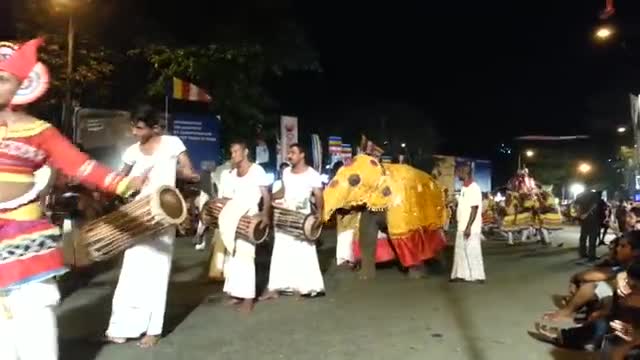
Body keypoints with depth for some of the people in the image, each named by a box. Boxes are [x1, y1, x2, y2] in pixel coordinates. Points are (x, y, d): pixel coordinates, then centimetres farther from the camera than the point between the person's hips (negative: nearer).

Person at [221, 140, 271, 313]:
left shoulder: (257, 170, -6)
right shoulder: (232, 174, 14)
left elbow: (266, 196, -8)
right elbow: (231, 198, 16)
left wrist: (266, 215, -21)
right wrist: (220, 212, 1)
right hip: (233, 218, 7)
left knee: (246, 255, -9)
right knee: (234, 254, 9)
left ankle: (248, 298, -2)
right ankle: (237, 293, 19)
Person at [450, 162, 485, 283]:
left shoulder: (474, 189, -16)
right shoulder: (464, 188, 13)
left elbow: (474, 209, -20)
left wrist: (468, 227, -23)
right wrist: (463, 226, 18)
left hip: (471, 228, -9)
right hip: (462, 227, 9)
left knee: (473, 252, -1)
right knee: (460, 251, 12)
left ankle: (478, 276, 8)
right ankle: (460, 274, 20)